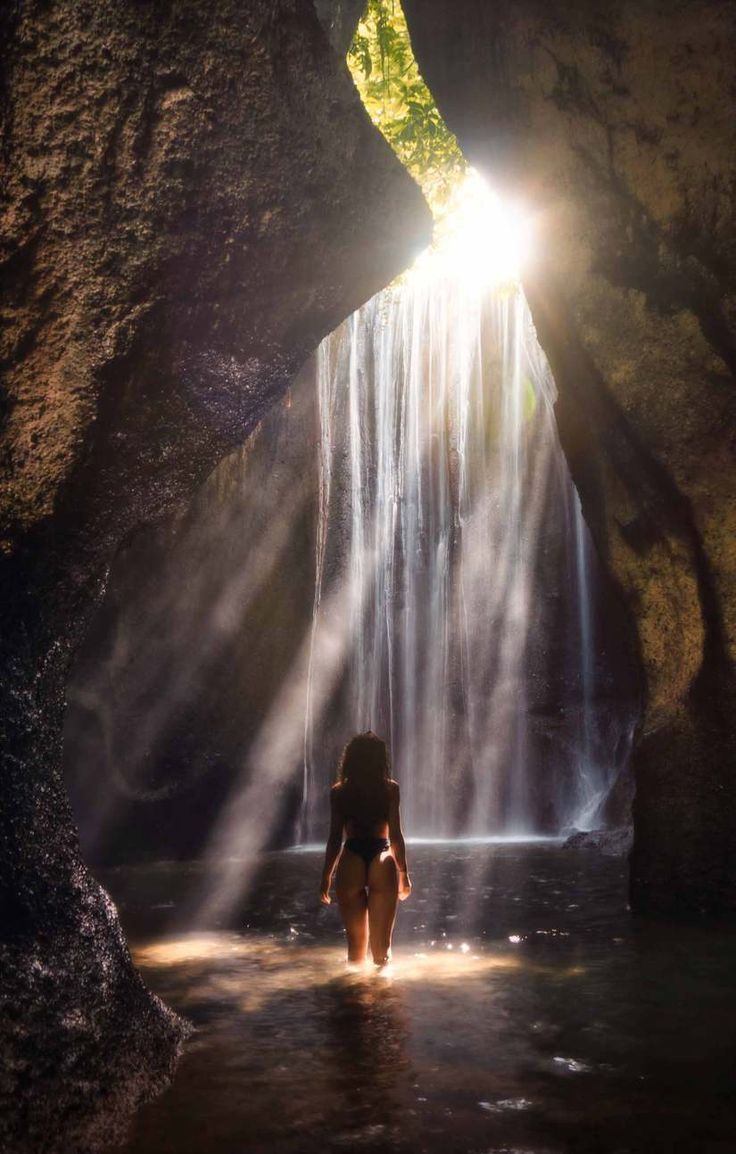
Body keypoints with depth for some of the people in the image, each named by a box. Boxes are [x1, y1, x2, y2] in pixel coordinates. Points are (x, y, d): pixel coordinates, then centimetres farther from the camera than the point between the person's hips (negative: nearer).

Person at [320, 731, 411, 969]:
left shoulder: (339, 792, 1)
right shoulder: (390, 789, -1)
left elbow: (335, 838, 0)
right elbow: (395, 835, -2)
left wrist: (326, 876, 7)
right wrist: (403, 873, 7)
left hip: (351, 861, 1)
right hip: (381, 861, 0)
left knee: (356, 939, 13)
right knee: (381, 941, 11)